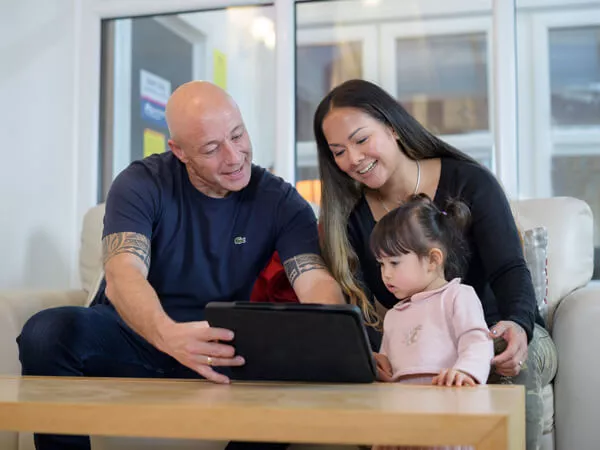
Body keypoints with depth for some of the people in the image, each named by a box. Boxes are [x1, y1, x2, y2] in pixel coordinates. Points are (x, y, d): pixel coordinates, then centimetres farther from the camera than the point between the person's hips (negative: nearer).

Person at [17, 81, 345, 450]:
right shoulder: (142, 185, -8)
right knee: (47, 332, -31)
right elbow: (123, 275, -24)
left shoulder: (279, 201, -3)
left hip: (219, 354, 1)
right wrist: (169, 335, -47)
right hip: (132, 334, -1)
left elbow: (317, 282, -16)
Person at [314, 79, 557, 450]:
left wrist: (517, 325, -40)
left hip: (494, 332, -2)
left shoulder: (469, 182, -8)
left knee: (513, 359, -37)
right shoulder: (352, 215, 1)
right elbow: (355, 308, -7)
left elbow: (510, 270, -17)